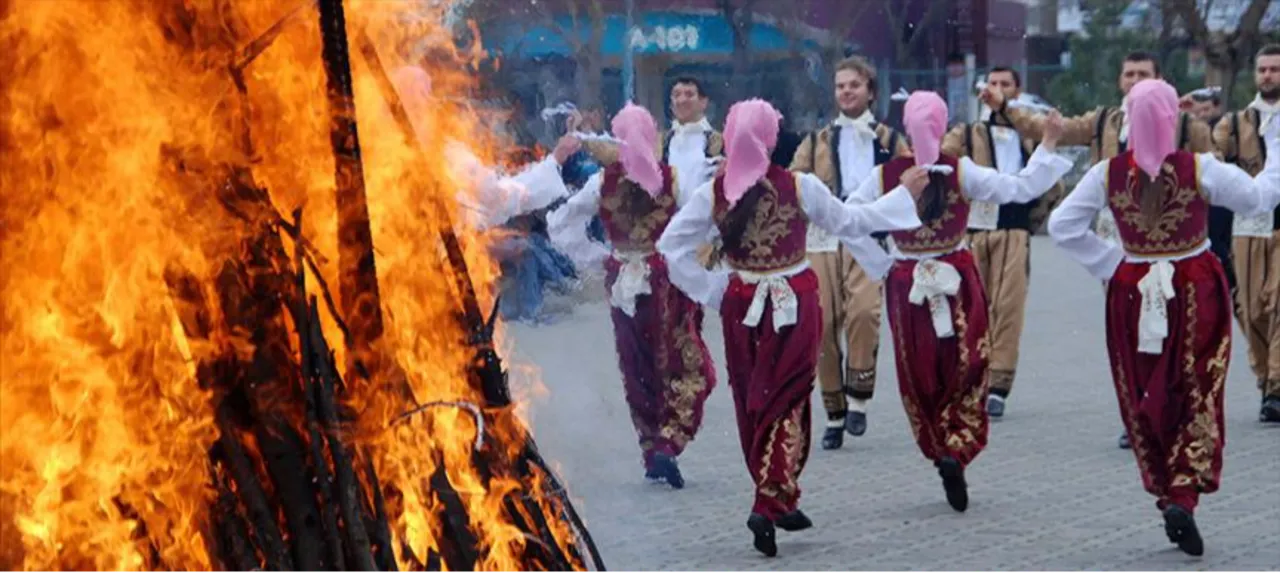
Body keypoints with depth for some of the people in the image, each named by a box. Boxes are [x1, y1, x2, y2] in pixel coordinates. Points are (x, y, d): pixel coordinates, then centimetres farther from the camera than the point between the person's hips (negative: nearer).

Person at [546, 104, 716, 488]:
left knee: (639, 371, 13)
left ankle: (651, 452, 18)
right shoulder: (673, 179, -9)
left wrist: (598, 257, 4)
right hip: (669, 280, -2)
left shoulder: (602, 183, -4)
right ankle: (668, 444, -13)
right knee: (685, 367, 5)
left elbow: (560, 225, -2)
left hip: (623, 283, 2)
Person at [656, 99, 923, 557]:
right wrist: (904, 195, 11)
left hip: (741, 306, 3)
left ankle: (775, 500, 24)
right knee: (785, 403, 1)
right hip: (793, 304, -3)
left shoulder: (714, 192, -5)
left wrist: (710, 289, 3)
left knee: (752, 404, 14)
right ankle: (771, 503, -13)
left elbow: (671, 245, -6)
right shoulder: (800, 187, -12)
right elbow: (849, 222, 0)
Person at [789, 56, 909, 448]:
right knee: (824, 324, -3)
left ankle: (858, 399, -13)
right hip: (823, 240, 2)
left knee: (864, 310, -25)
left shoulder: (890, 140, 15)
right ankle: (834, 415, 9)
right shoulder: (816, 143, 19)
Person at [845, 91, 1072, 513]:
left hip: (907, 285, 1)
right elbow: (1021, 189, -10)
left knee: (920, 375, 13)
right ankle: (957, 450, -11)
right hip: (957, 279, -1)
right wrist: (1048, 145, -3)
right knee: (967, 368, 6)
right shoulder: (961, 171, -10)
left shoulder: (886, 175, -8)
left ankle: (939, 450, 17)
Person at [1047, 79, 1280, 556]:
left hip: (1132, 294, 2)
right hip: (1196, 296, -2)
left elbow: (1062, 226, -6)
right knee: (1198, 397, 4)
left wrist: (1110, 263, 0)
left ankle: (1166, 493, 17)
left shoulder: (1108, 174, -7)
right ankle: (1184, 494, -11)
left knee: (1144, 401, 13)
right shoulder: (1200, 169, -13)